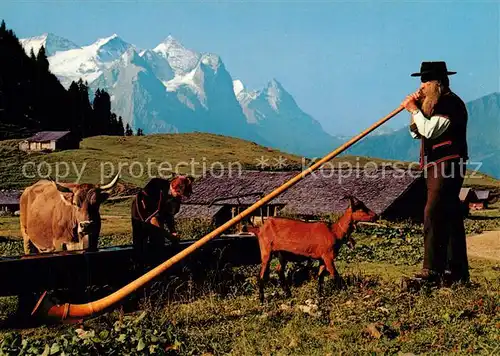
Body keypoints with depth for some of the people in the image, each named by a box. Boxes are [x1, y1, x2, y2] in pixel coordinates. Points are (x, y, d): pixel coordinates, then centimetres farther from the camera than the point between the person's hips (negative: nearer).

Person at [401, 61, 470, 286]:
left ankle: (433, 271, -17)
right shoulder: (433, 104, 18)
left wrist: (414, 110, -10)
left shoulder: (451, 103, -12)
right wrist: (415, 110, 6)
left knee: (434, 215, -17)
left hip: (447, 166, -10)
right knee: (450, 218, 11)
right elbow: (416, 133, 19)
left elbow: (430, 130, -22)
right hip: (436, 167, 10)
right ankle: (458, 271, 17)